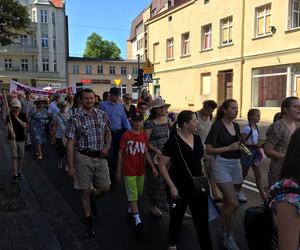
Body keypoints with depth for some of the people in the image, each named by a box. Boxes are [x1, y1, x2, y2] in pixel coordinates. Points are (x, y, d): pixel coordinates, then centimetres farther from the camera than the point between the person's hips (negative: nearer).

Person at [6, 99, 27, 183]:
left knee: (21, 156, 11)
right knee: (14, 156, -8)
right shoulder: (9, 116, -6)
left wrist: (17, 118, -17)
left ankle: (19, 171, 28)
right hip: (12, 138, -3)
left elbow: (24, 125, -11)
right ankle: (14, 174, -5)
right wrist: (12, 132, -41)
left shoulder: (23, 115, 1)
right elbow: (8, 125, -22)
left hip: (21, 139, 3)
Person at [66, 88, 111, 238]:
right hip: (83, 158, -3)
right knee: (85, 191, 7)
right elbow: (70, 144, -8)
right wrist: (71, 167, -11)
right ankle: (88, 220, 28)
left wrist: (107, 146, -4)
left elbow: (108, 133, 16)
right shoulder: (75, 119, -9)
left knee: (105, 187, 9)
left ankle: (91, 198, 42)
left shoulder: (102, 115, 2)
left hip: (100, 157, 3)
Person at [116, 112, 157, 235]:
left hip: (141, 169, 6)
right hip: (129, 170, -5)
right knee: (133, 195, -3)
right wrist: (118, 170, -5)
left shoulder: (144, 136, 3)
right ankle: (137, 221, 0)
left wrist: (152, 166, 1)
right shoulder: (126, 135, -11)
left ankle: (130, 210, 41)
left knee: (139, 193, 18)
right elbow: (120, 153, -7)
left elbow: (146, 153, 8)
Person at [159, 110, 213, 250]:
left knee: (202, 218, 5)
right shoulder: (173, 141, -17)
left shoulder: (197, 139, 2)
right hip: (179, 186, -4)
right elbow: (162, 165, -15)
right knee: (177, 217, 15)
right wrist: (172, 187, -18)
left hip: (197, 185, 5)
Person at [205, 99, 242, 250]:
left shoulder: (236, 126, 10)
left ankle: (222, 229, 33)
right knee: (233, 203, -12)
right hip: (222, 165, -7)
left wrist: (241, 146, 7)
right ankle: (228, 236, 9)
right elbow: (208, 150, -12)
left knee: (228, 202, 13)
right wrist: (229, 148, -16)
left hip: (236, 164, 7)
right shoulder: (217, 126, -10)